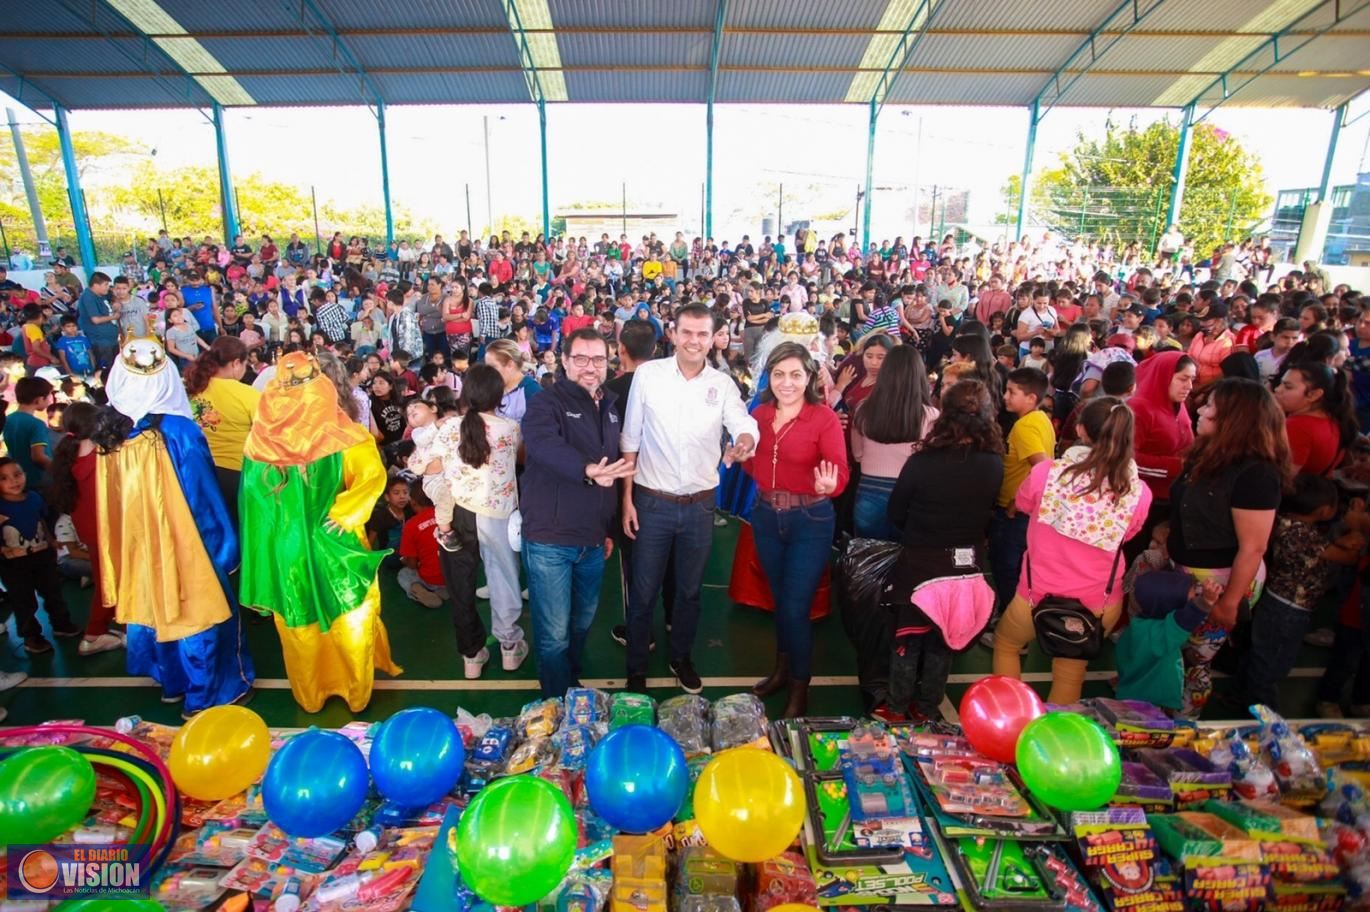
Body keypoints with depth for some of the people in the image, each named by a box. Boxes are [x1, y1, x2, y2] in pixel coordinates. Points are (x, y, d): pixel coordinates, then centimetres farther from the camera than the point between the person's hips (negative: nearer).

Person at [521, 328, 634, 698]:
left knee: (582, 623, 21)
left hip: (592, 541, 6)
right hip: (550, 540, -6)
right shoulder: (546, 404, -10)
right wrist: (587, 470, -51)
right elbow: (545, 446, -33)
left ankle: (574, 686, 43)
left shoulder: (610, 408, 12)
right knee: (555, 633, 2)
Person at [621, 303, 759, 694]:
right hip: (652, 501, -2)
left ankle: (681, 657, 41)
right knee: (643, 592, 10)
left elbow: (744, 425, -15)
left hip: (700, 504, 2)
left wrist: (745, 442, -40)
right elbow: (630, 440, -2)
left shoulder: (723, 385, 0)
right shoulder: (648, 374, -5)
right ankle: (636, 669, 30)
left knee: (690, 589, 19)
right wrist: (626, 498, -5)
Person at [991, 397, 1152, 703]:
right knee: (1072, 673, 23)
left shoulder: (1046, 473, -18)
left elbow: (1022, 505, 5)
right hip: (1100, 606, 2)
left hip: (1040, 597, -2)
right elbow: (1124, 538, 8)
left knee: (1005, 643, 27)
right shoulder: (1139, 493, -13)